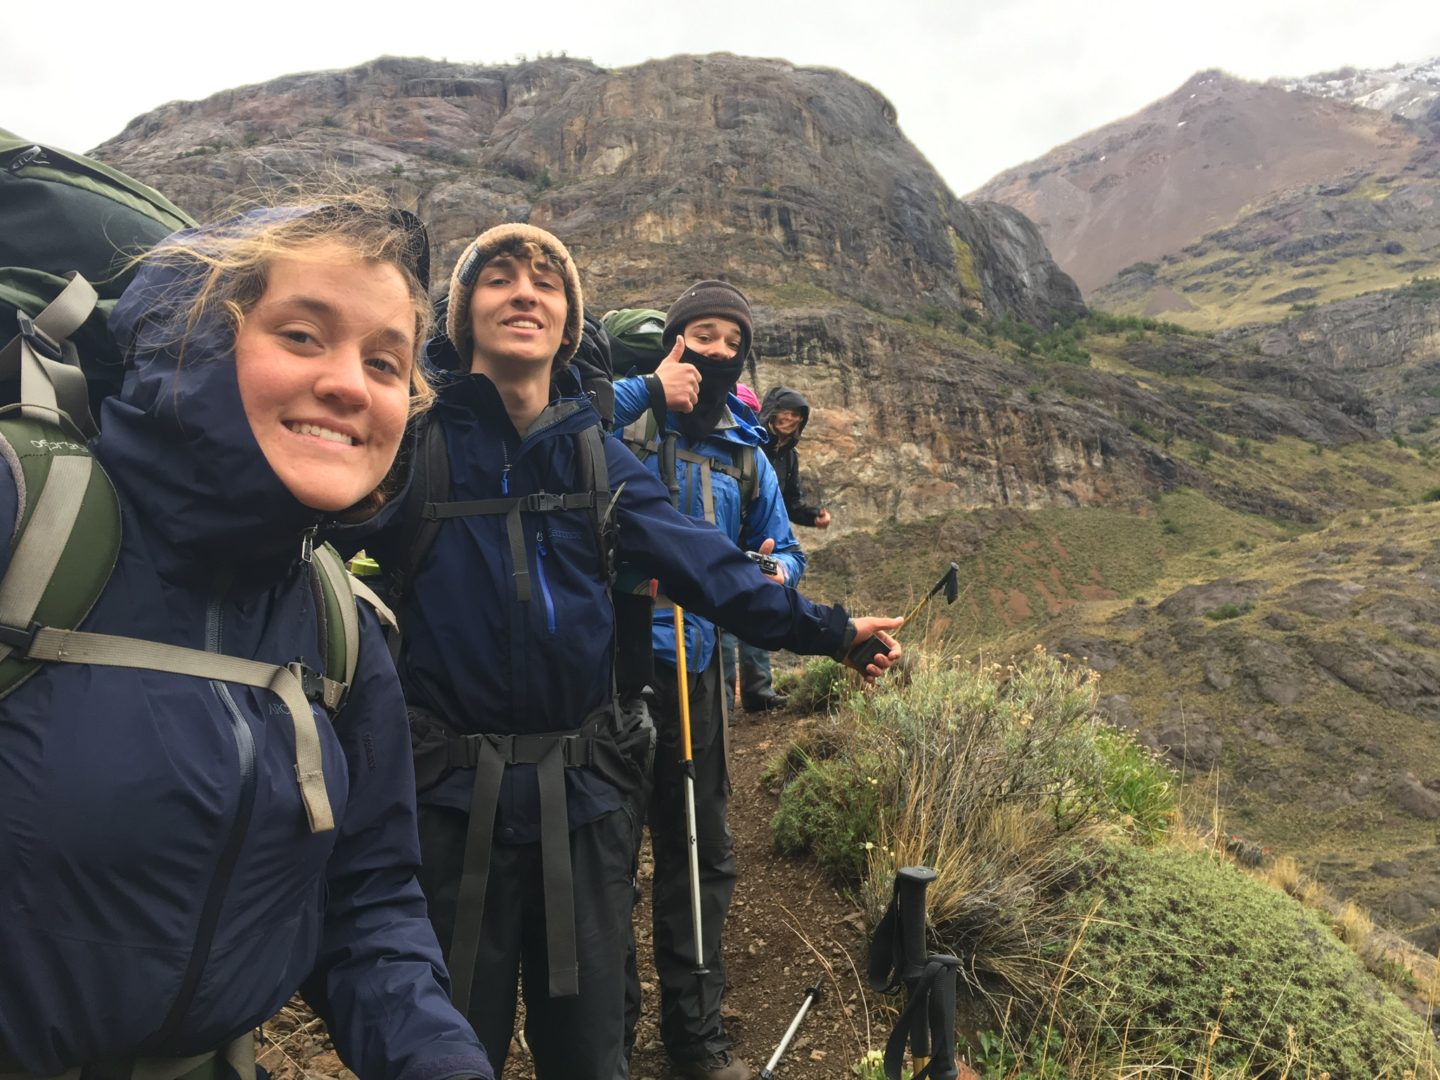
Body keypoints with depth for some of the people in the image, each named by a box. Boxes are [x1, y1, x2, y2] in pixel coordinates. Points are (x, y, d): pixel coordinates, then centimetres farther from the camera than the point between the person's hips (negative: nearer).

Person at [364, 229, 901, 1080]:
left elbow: (709, 566, 1)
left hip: (586, 791, 3)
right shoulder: (412, 441, -4)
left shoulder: (599, 457, 4)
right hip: (451, 793, -2)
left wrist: (827, 629, -4)